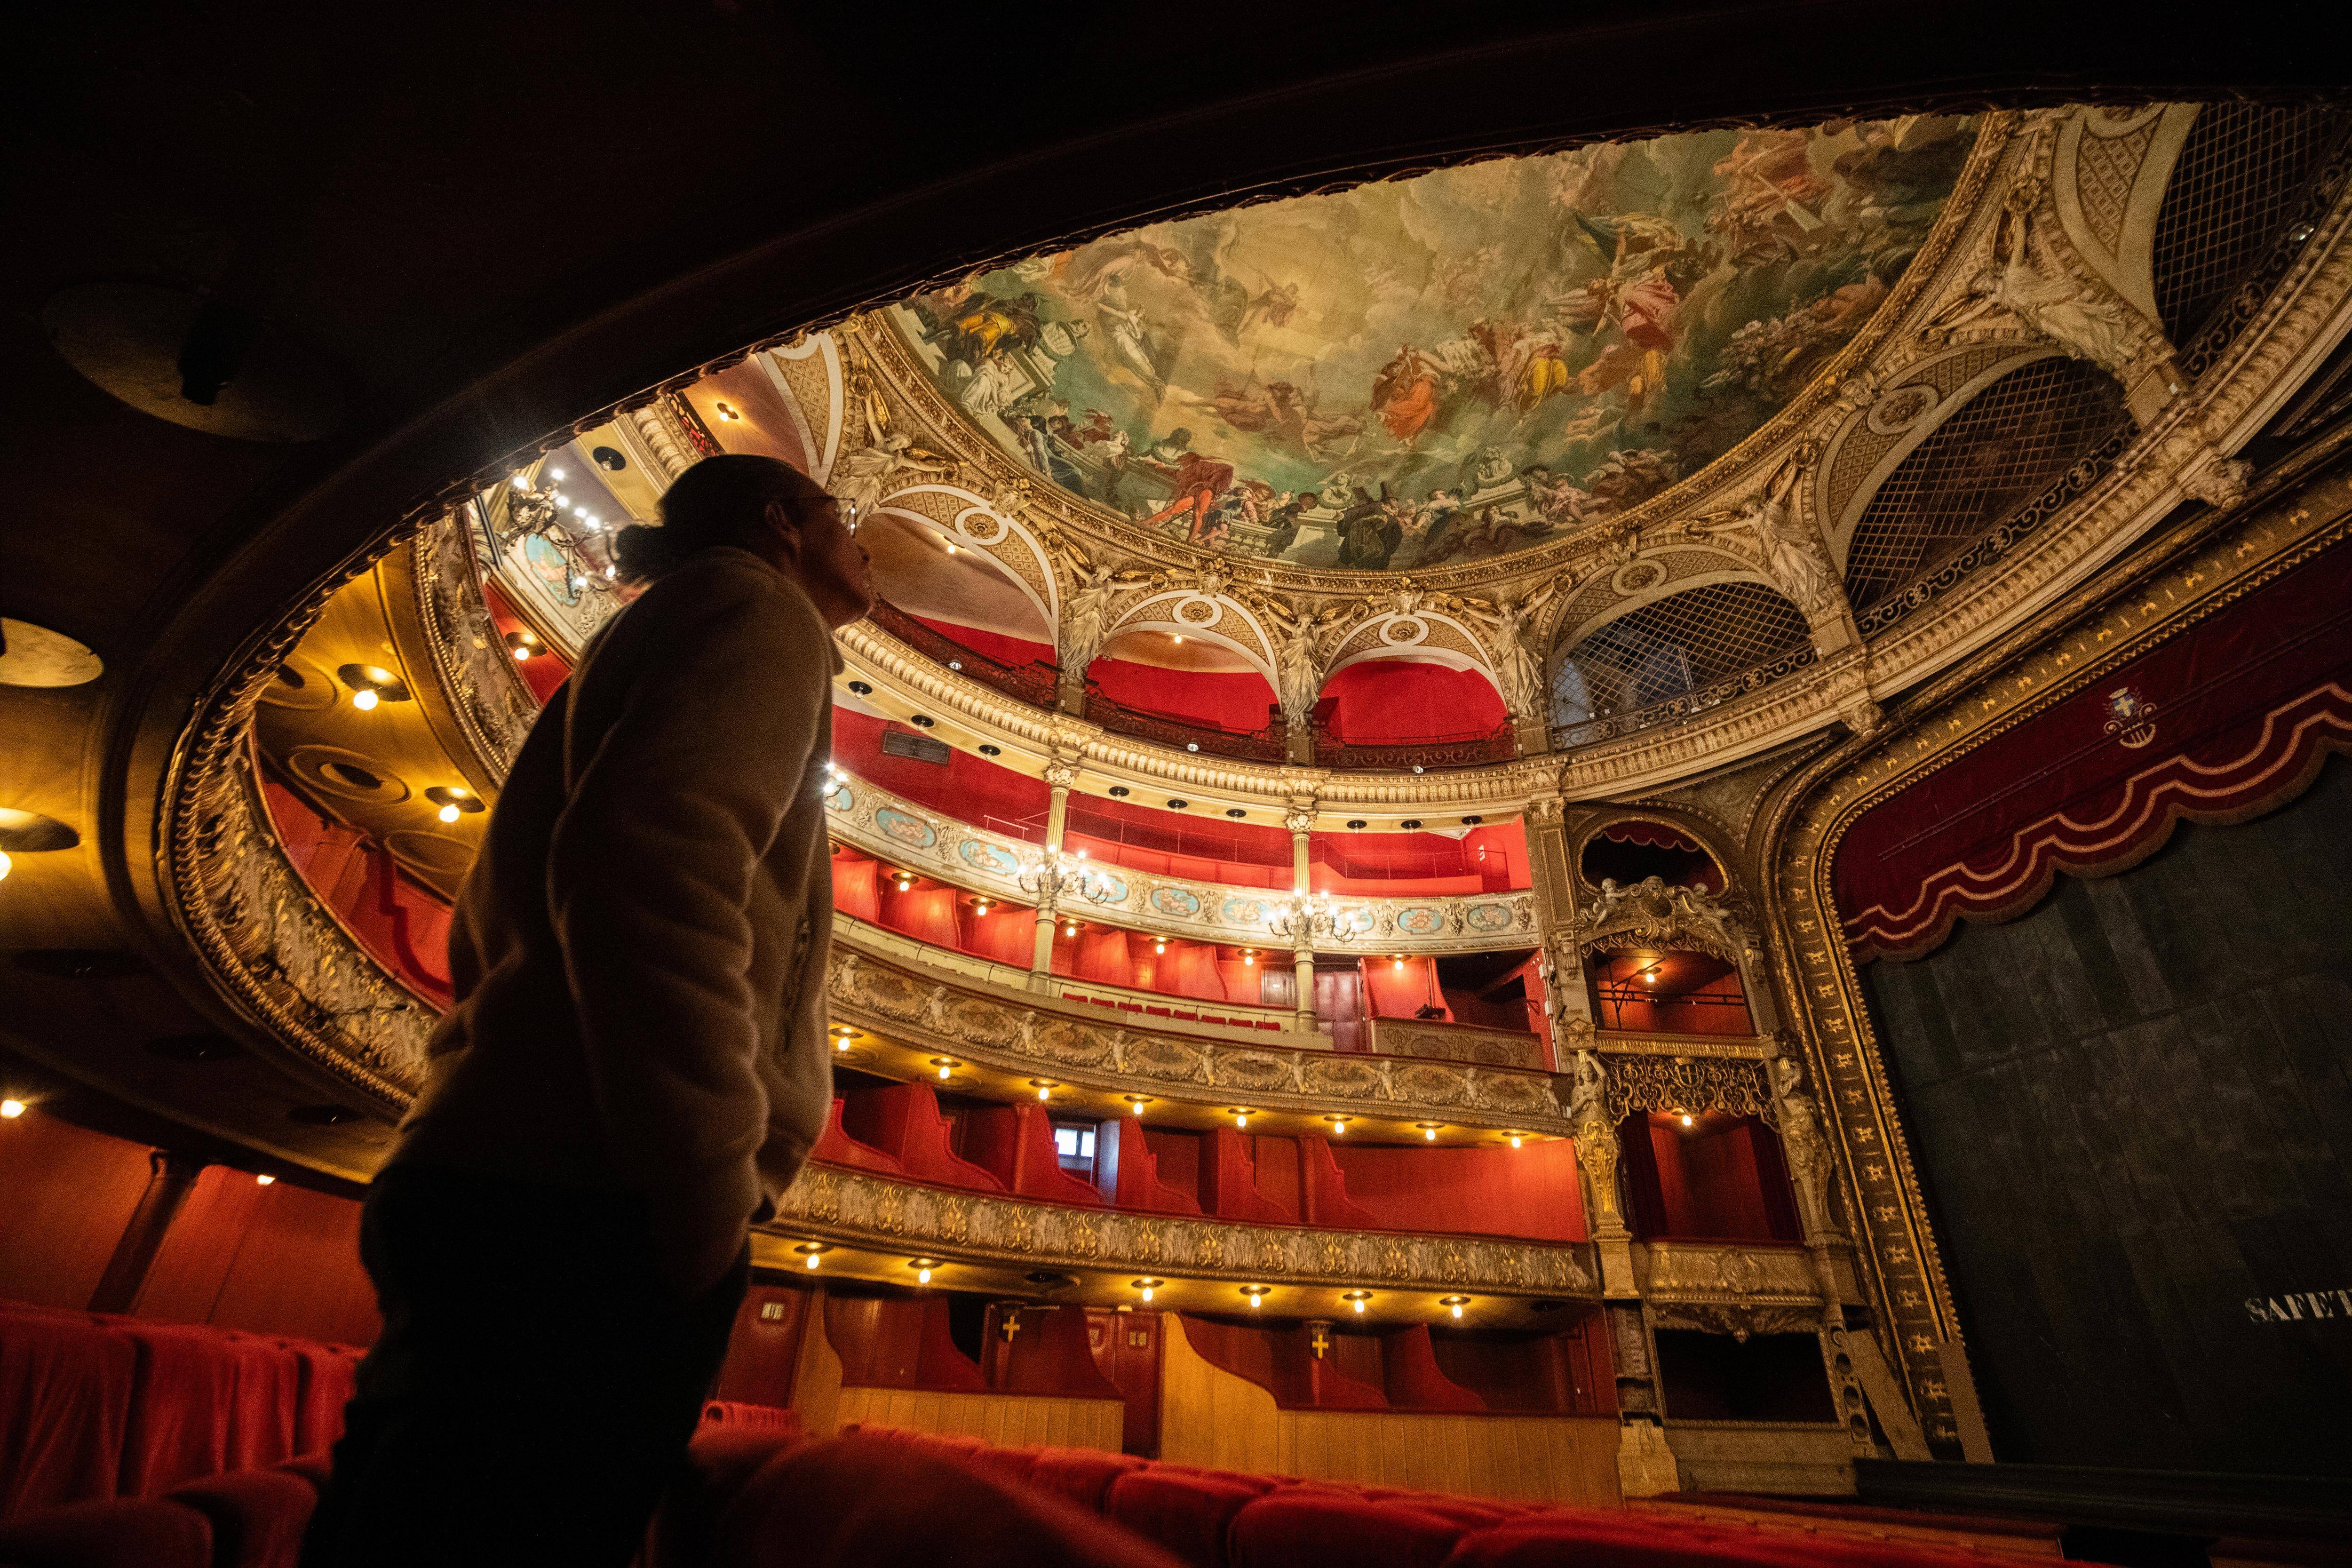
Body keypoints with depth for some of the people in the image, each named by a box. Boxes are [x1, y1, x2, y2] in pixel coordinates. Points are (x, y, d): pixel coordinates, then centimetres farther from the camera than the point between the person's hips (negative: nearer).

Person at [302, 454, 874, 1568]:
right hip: (580, 1220, -10)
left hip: (486, 1182, 10)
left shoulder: (654, 636, 27)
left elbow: (491, 937, 25)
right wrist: (714, 1211, -18)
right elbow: (651, 861, -22)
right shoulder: (759, 606, -1)